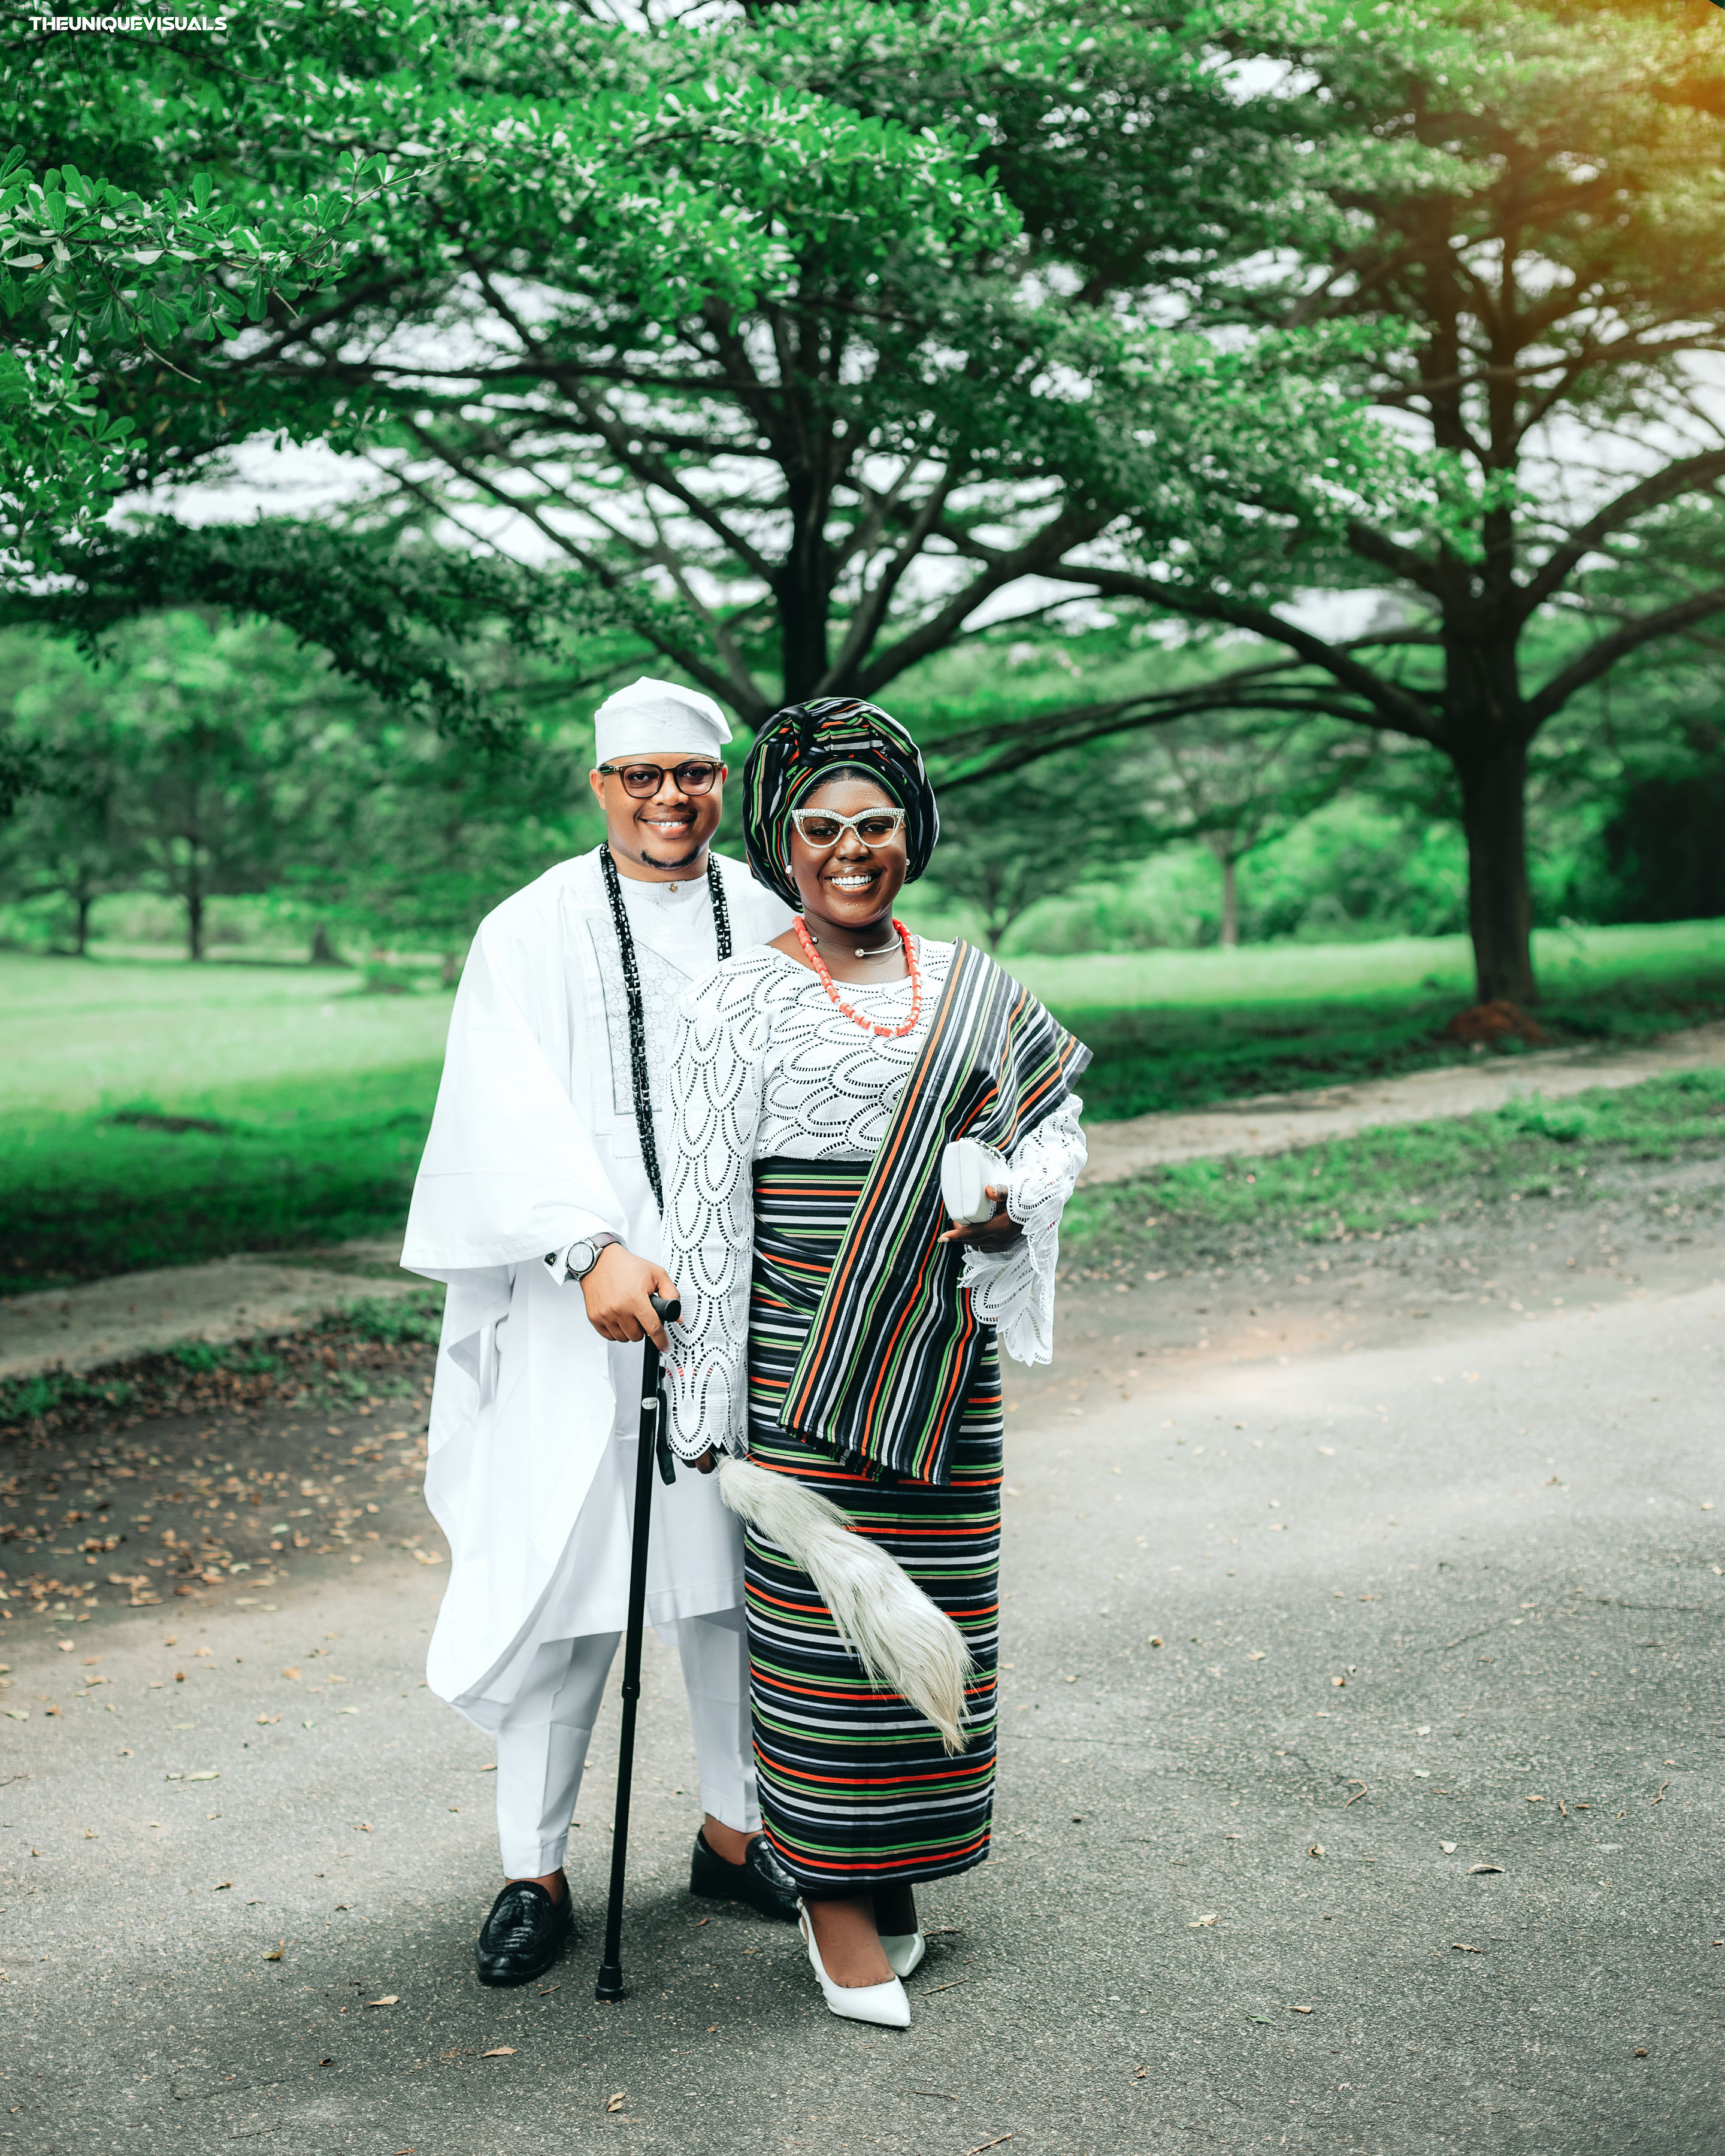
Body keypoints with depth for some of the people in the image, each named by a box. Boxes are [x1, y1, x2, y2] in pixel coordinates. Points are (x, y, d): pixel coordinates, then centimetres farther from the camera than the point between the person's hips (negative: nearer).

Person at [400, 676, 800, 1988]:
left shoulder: (774, 926, 10)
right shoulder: (533, 932, 1)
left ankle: (736, 1830, 27)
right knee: (567, 1582, 1)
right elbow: (518, 1110, -13)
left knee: (740, 1570, 10)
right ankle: (536, 1873, 14)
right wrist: (594, 1248, -24)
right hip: (582, 1308, -3)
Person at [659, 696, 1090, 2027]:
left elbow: (1059, 1129, 16)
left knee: (935, 1602, 9)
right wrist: (705, 1399, -7)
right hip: (802, 1357, -4)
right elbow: (705, 1208, -4)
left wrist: (1004, 1195, -8)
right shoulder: (742, 1006, -3)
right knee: (821, 1607, -2)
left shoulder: (969, 989, 9)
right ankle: (833, 1887, 13)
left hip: (941, 1353, 4)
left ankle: (893, 1862, 28)